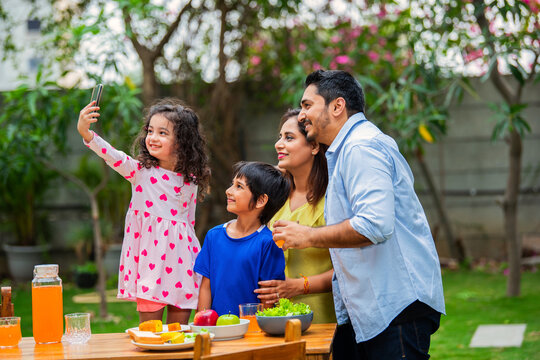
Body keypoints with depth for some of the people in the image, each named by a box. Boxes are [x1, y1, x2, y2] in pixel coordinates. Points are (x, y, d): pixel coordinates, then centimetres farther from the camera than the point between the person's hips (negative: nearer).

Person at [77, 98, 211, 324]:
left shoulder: (190, 180, 5)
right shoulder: (141, 171, -3)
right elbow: (114, 157, -21)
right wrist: (86, 134, -37)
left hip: (180, 258, 3)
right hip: (148, 257, -2)